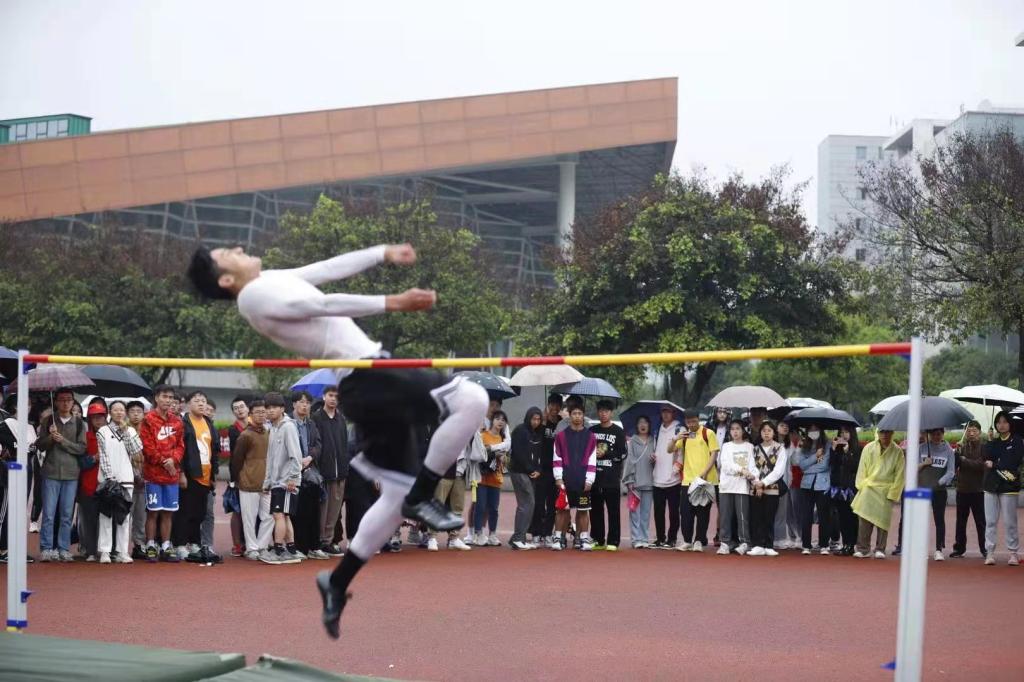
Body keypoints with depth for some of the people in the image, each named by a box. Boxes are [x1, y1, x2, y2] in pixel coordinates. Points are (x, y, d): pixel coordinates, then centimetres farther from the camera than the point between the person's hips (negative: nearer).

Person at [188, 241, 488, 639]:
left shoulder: (271, 281, 19)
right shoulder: (255, 295, -10)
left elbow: (331, 267, 28)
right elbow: (325, 305, -20)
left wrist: (383, 253, 32)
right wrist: (390, 303, -26)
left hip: (369, 382, 10)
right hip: (367, 379, -10)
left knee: (398, 493, 14)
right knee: (472, 399, -20)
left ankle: (337, 584, 21)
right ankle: (422, 497, -10)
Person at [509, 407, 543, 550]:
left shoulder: (539, 433, 14)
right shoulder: (520, 431, -8)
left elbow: (540, 453, 13)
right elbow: (518, 453, -14)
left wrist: (538, 470, -2)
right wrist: (530, 470, -10)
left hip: (531, 473, 8)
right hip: (520, 472, -8)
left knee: (524, 505, 9)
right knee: (527, 504, -13)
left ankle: (518, 539, 13)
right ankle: (518, 538, -12)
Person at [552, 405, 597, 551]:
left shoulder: (590, 437, 6)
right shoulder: (561, 436, 6)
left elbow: (592, 461, 4)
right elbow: (557, 458, 4)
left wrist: (589, 480, -3)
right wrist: (558, 477, -4)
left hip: (583, 482, 0)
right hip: (565, 481, 0)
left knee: (583, 510, 3)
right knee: (563, 508, 0)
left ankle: (583, 539, 8)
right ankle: (559, 538, 4)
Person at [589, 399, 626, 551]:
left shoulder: (618, 432, 3)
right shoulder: (592, 430, 13)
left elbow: (622, 454, -3)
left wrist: (605, 453, -11)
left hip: (612, 479, -4)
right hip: (594, 477, 4)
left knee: (613, 511, -3)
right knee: (595, 511, 7)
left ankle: (613, 541, -1)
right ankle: (597, 540, 14)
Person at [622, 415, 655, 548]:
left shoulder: (653, 442, 10)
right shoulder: (632, 442, 3)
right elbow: (629, 460, -2)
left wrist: (654, 459, -10)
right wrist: (629, 480, -8)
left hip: (649, 482, 2)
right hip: (635, 481, -2)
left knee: (646, 512, 5)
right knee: (635, 512, -3)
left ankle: (645, 539, 9)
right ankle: (636, 539, -2)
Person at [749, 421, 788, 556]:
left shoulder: (780, 448, 3)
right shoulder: (756, 449, 13)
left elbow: (779, 469, -7)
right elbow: (753, 468, 4)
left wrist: (764, 483, -13)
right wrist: (757, 484, -12)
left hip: (772, 488, -3)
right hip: (756, 489, 3)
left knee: (769, 518, -2)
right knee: (756, 518, -1)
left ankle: (769, 546, 2)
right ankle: (758, 545, 1)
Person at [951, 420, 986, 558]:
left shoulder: (983, 448, -3)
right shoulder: (962, 447, 8)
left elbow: (982, 465, -14)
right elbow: (954, 465, 1)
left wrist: (965, 460, -10)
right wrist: (957, 452, -16)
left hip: (978, 490, -4)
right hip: (962, 489, 4)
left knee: (981, 521, 0)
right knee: (961, 521, 9)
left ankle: (985, 548, 5)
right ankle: (959, 548, 15)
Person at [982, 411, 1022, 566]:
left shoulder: (1017, 441, 1)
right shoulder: (993, 442, 15)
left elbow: (1014, 462, -10)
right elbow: (987, 459, 0)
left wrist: (994, 465, -6)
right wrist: (991, 441, -8)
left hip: (1009, 486, -4)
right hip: (991, 484, 5)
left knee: (1010, 522, -4)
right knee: (990, 521, 2)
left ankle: (1013, 553, 2)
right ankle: (990, 552, 3)